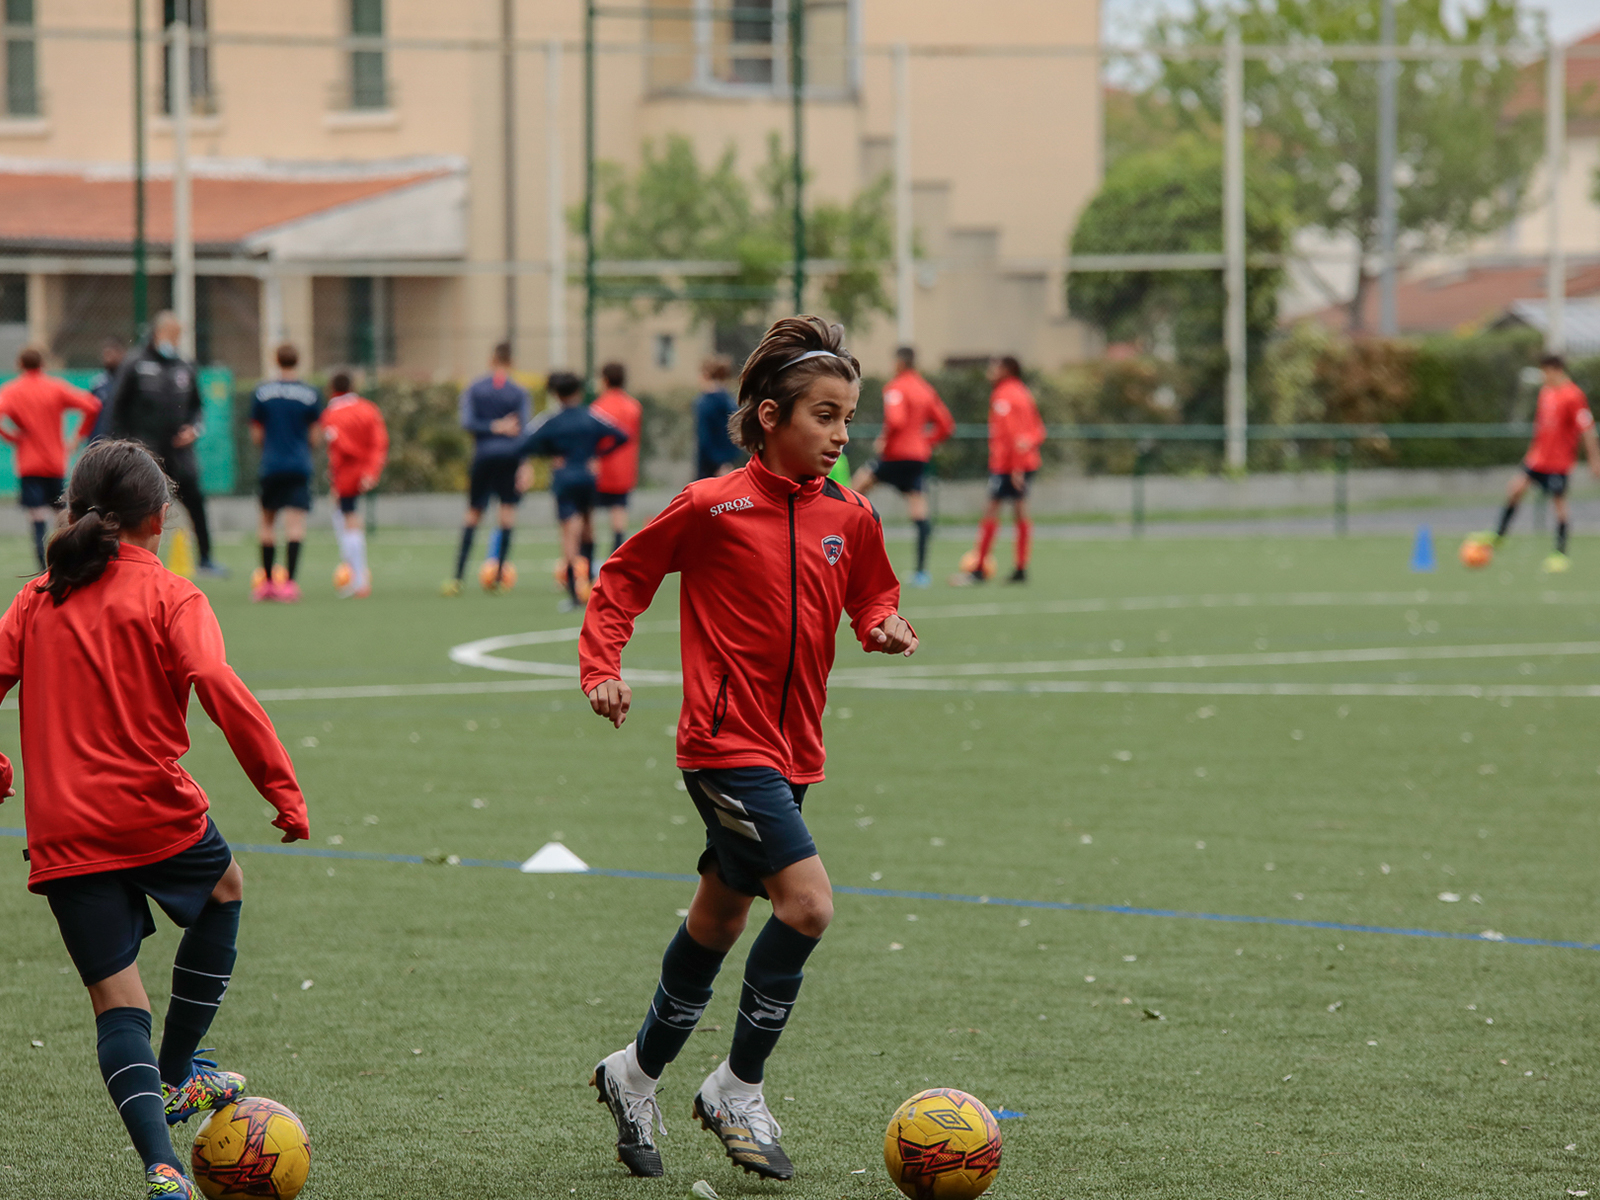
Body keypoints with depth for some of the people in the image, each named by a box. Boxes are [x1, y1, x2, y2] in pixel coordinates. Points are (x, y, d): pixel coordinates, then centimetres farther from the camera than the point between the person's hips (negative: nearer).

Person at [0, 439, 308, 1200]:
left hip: (63, 836, 3)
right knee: (223, 888, 30)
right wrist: (282, 787, -15)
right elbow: (218, 686, -17)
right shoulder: (168, 595, -3)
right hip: (154, 811, -3)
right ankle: (175, 1075, 33)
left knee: (116, 1000, 3)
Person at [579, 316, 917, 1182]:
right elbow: (624, 577, 1)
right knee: (808, 904, -19)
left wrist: (884, 626, -2)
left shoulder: (849, 518, 4)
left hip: (792, 750, 7)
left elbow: (869, 595, 20)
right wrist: (602, 667, -9)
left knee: (719, 922, 17)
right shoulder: (713, 508, -11)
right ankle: (738, 1090, -3)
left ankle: (637, 1076, 37)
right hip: (726, 745, -7)